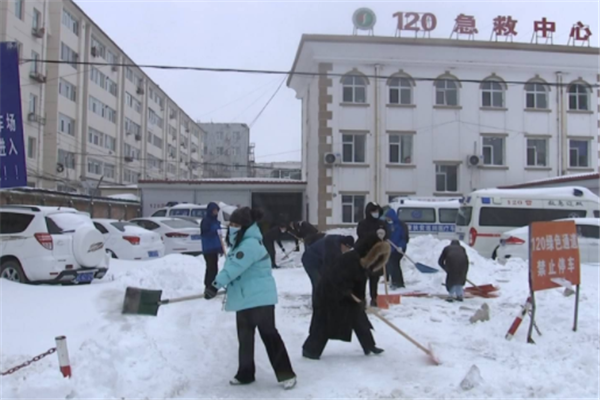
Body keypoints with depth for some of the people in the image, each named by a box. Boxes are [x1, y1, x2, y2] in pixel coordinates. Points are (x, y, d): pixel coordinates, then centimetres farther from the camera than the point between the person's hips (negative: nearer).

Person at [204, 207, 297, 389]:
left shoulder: (251, 244, -20)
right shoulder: (239, 243, 14)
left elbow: (234, 267, -29)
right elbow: (232, 267, 22)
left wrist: (216, 285, -32)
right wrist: (221, 286, 20)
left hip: (260, 299, -10)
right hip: (244, 299, 10)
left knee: (269, 335, -6)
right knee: (244, 338, 16)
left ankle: (286, 374, 2)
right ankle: (245, 373, 28)